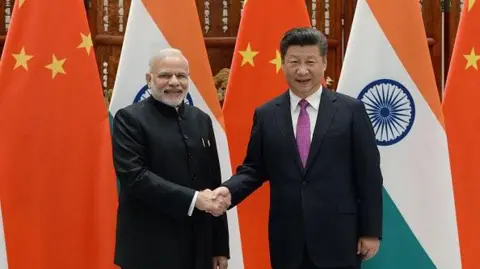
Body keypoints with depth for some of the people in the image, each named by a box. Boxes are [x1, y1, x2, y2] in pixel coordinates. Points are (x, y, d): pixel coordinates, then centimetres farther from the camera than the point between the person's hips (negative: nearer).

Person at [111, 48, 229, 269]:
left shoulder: (201, 120, 11)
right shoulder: (130, 119, -5)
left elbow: (214, 183, 10)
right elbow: (134, 176, -17)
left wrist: (221, 246, 8)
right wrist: (192, 199, -21)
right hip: (151, 251, -5)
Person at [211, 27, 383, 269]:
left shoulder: (351, 110, -1)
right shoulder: (266, 114, 5)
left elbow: (368, 175, -1)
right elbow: (254, 168, 8)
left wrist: (371, 231, -3)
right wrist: (229, 190, -12)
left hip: (337, 236, -2)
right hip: (287, 239, 2)